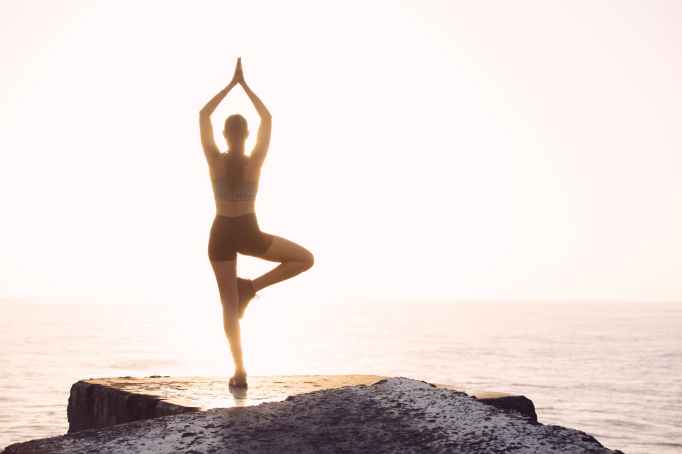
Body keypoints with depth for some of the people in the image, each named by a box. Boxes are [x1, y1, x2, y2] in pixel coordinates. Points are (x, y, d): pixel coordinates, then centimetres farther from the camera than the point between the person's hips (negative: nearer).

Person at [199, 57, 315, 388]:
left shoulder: (214, 160, -12)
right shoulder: (255, 161, -14)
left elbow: (203, 115, -1)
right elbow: (267, 118, -1)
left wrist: (231, 84, 3)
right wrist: (245, 84, 4)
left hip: (221, 235, 2)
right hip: (249, 235, -2)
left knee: (229, 305, 10)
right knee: (306, 259, 16)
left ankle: (239, 370, 1)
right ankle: (252, 287, 1)